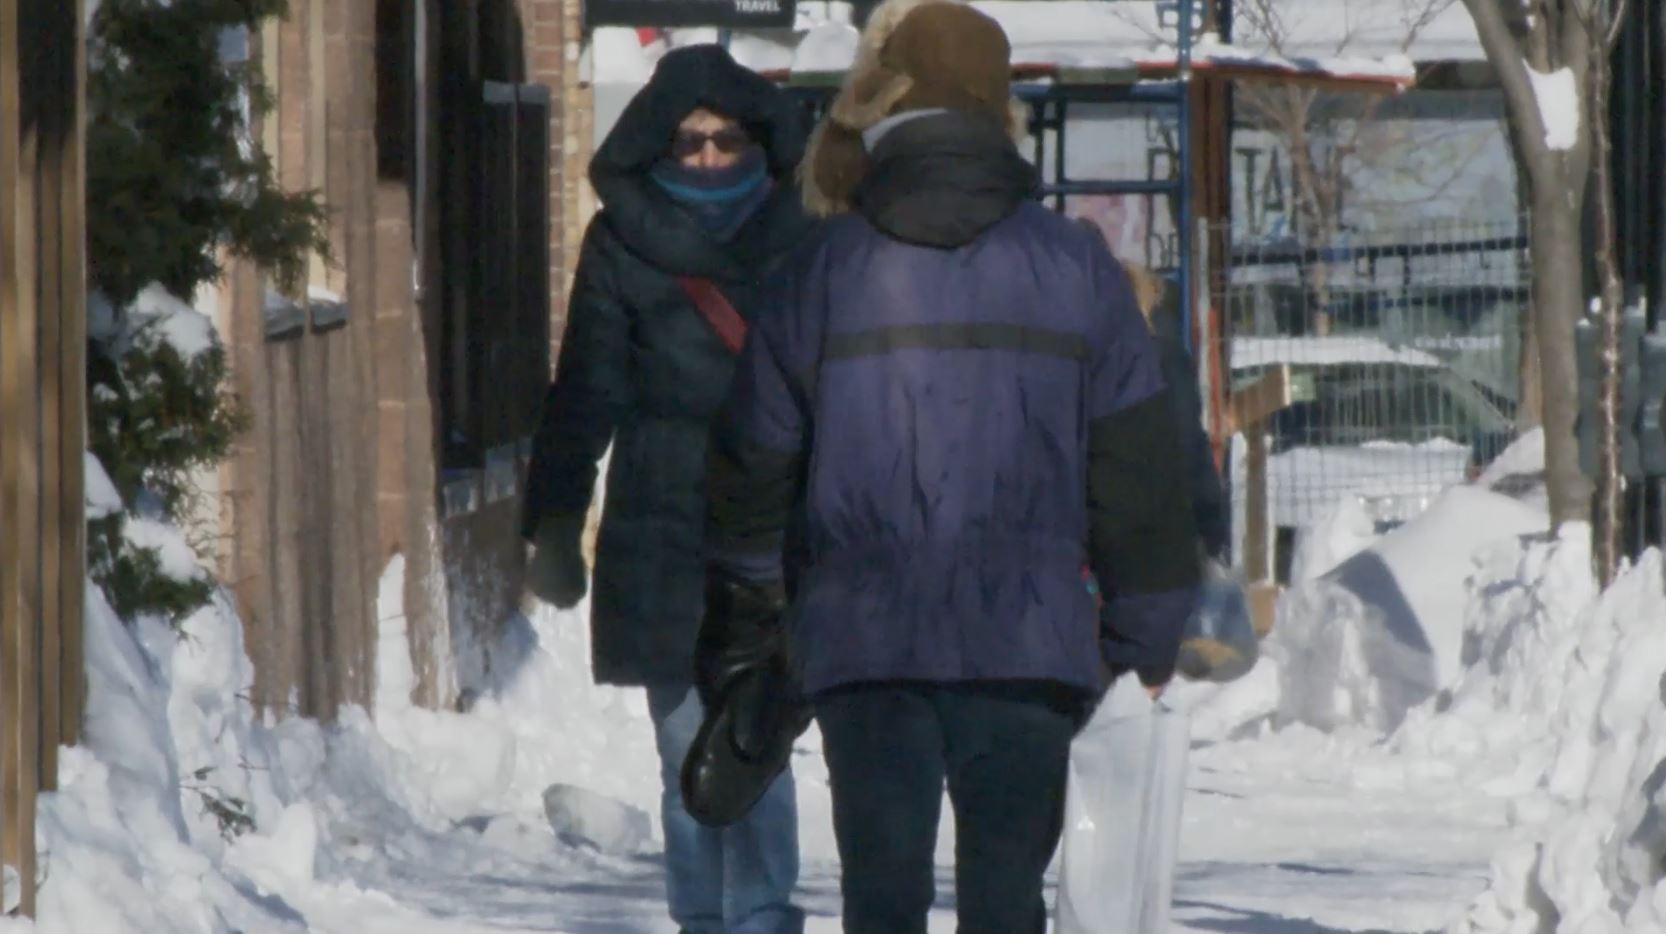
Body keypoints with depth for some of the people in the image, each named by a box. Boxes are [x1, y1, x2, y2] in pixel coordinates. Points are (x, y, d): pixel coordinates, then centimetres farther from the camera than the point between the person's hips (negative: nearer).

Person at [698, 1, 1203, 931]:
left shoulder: (825, 269, 2)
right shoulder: (1075, 265, 2)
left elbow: (754, 456, 10)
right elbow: (1138, 462, 5)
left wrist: (748, 597, 27)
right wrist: (1147, 627, 14)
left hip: (864, 644, 0)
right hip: (1028, 644, 0)